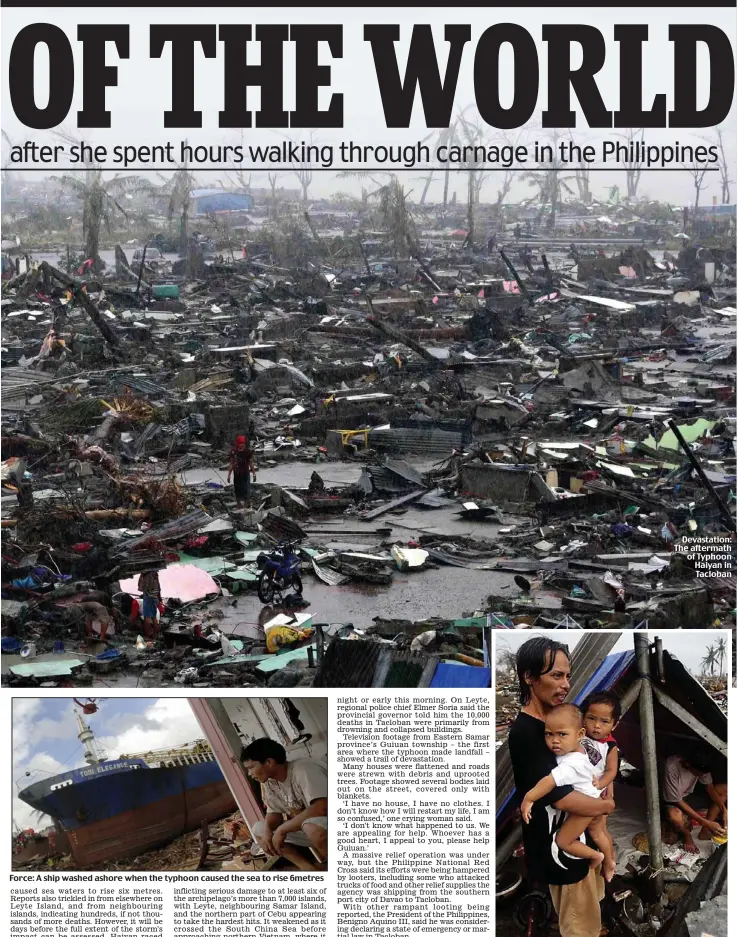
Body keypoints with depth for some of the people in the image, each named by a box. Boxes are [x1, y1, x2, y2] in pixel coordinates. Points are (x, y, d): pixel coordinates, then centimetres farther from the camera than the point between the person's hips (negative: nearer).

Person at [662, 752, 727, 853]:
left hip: (690, 795, 6)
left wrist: (724, 810, -17)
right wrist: (707, 823, -31)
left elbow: (709, 787, -3)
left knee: (725, 789, -10)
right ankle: (686, 835, -5)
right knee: (674, 817, -41)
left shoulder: (700, 764, -18)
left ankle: (705, 831, -7)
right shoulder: (671, 767, -36)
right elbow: (677, 801, -30)